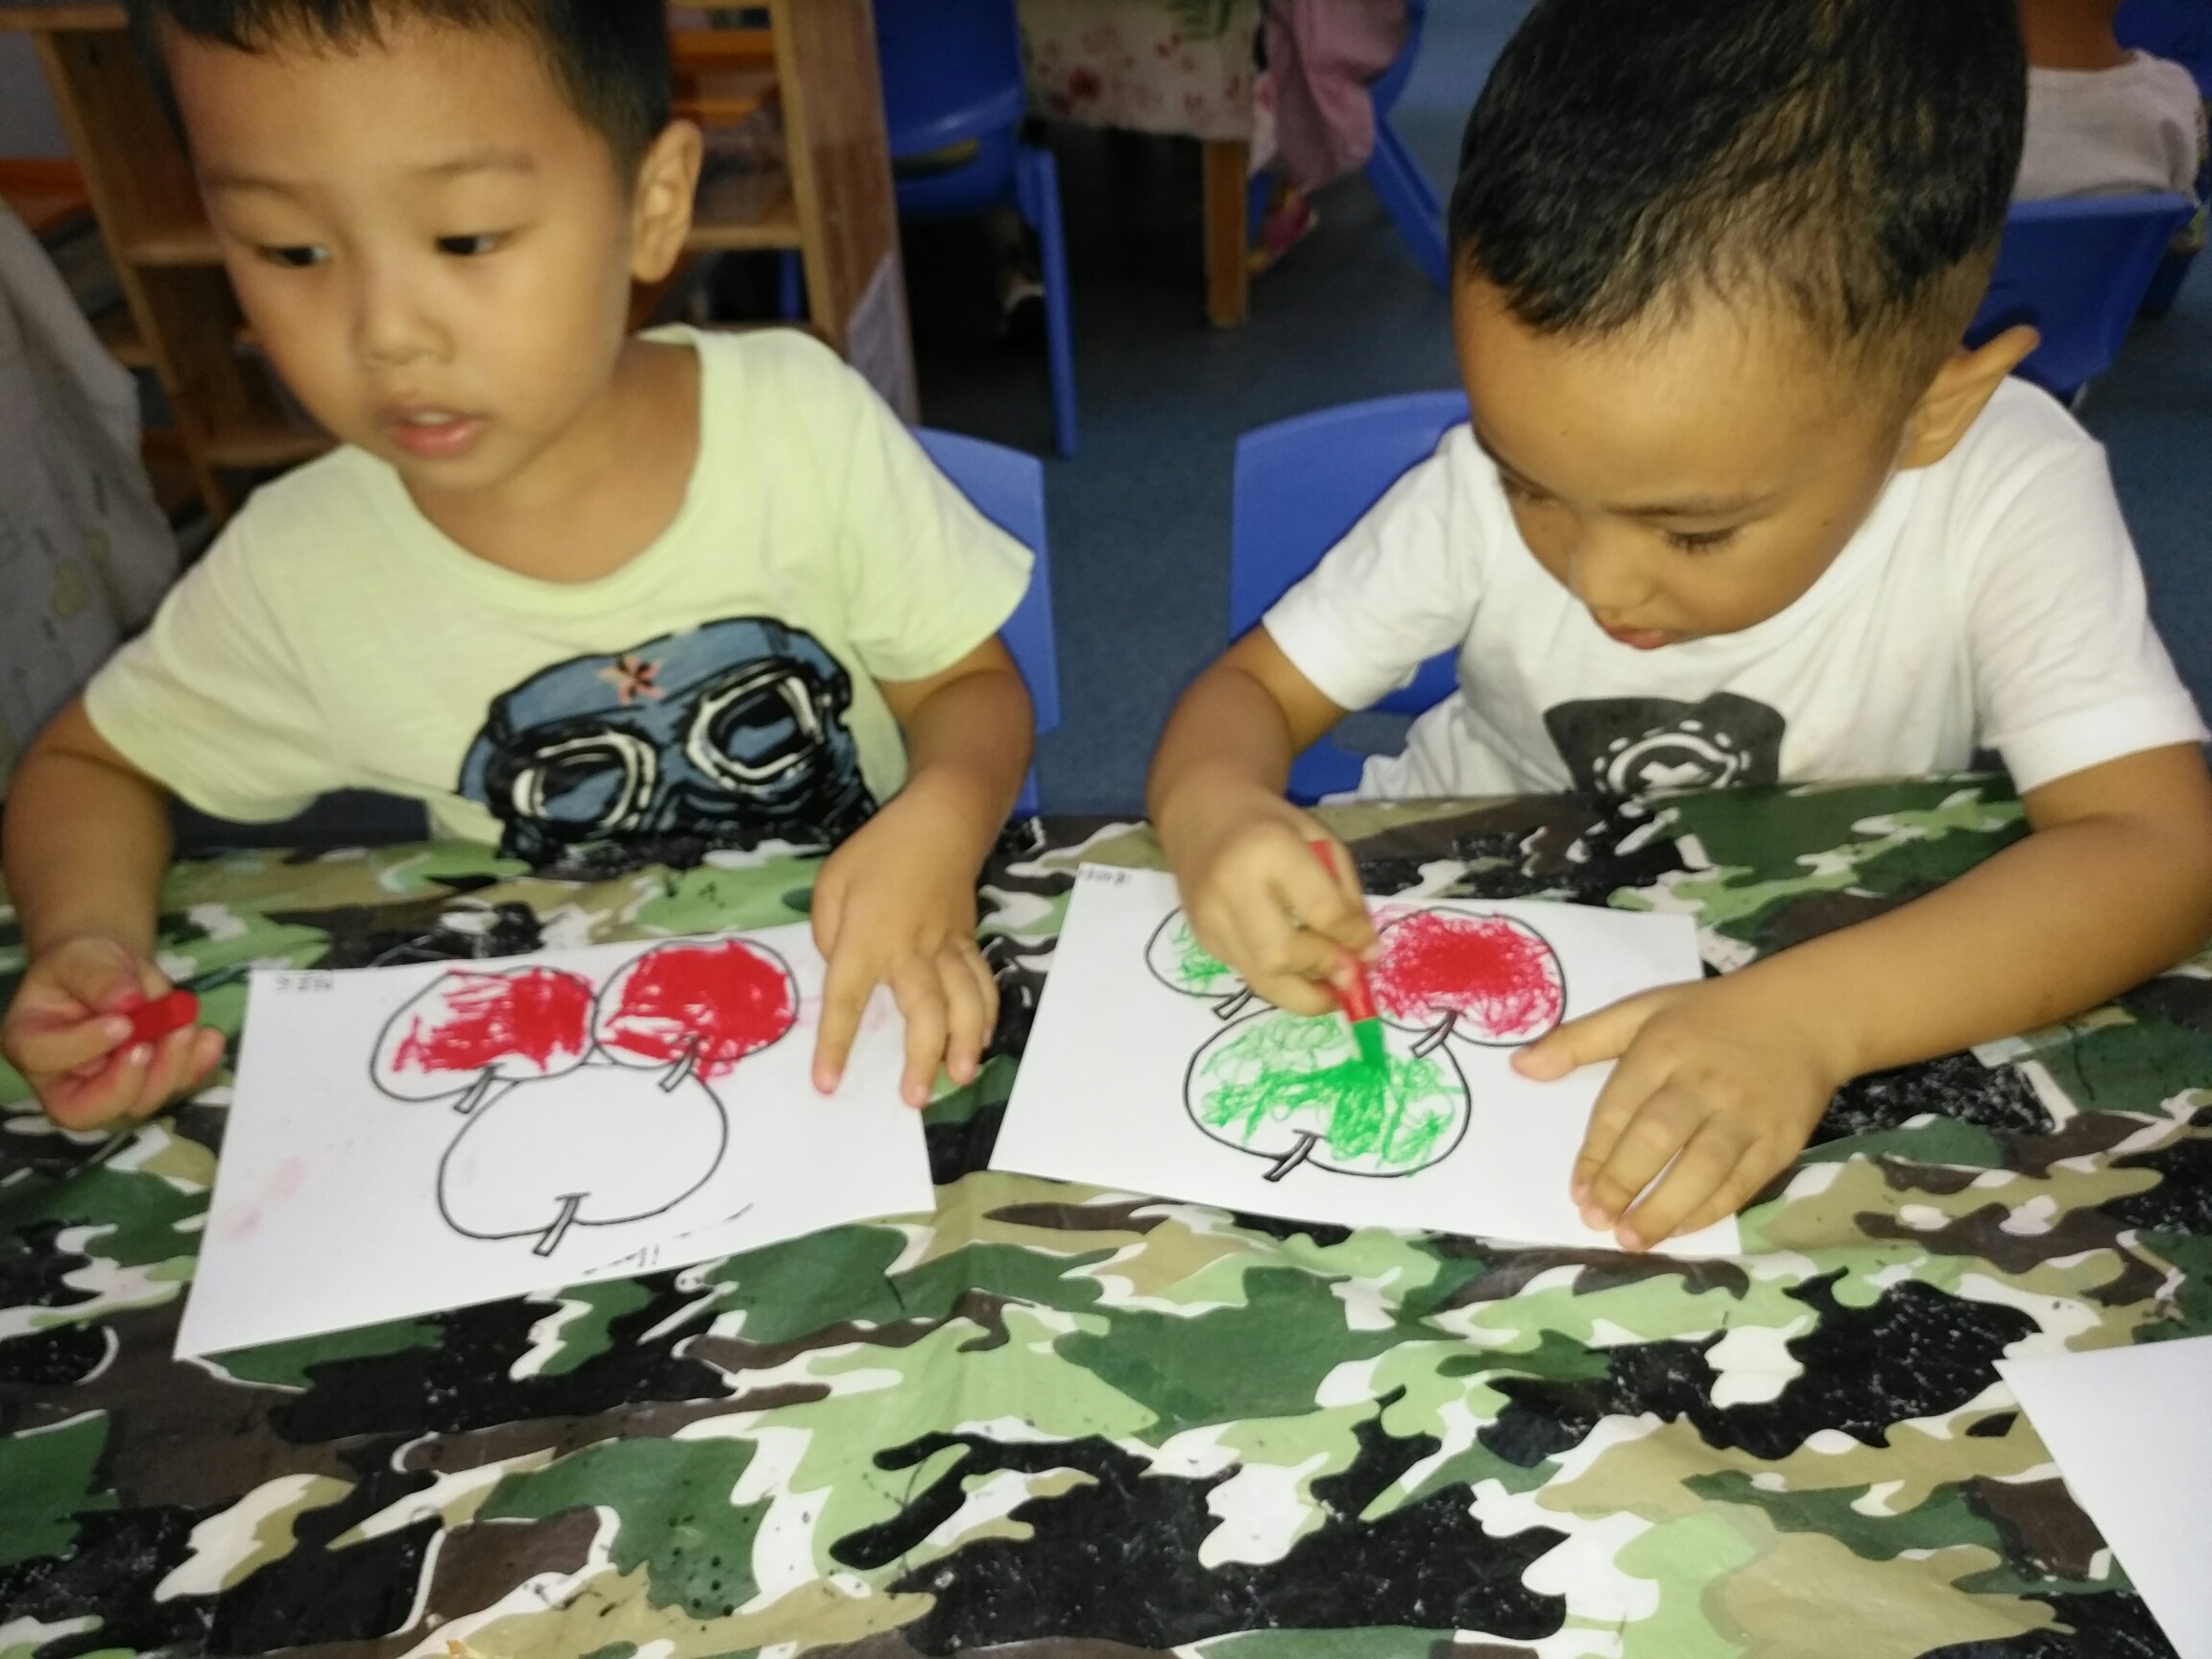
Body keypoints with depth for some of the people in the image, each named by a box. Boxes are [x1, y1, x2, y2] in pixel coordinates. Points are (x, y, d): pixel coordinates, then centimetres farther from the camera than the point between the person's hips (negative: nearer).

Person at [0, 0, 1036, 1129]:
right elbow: (93, 762, 8)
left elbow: (970, 685, -5)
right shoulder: (300, 573, -11)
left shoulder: (806, 427, -16)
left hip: (863, 1002, 0)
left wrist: (940, 823, -27)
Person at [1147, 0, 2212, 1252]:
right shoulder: (1495, 482, -18)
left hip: (1833, 1005, 1)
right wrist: (1214, 810, -34)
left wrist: (1813, 1016, -43)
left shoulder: (2008, 501, -21)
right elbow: (1255, 688, -11)